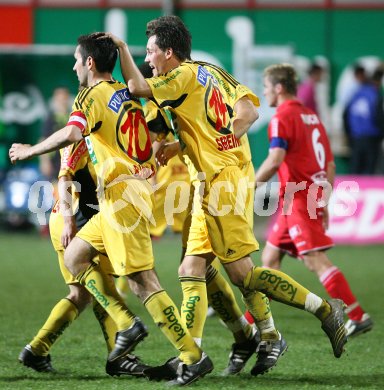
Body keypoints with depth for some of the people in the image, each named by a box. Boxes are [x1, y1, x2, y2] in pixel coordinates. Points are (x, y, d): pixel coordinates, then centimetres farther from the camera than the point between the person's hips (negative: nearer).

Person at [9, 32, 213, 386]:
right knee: (74, 256, 17)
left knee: (143, 281, -10)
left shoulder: (93, 95, -8)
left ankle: (194, 358, -12)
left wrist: (30, 150, -14)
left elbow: (71, 134, -25)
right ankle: (127, 324, 8)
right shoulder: (127, 95, 17)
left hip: (121, 194, -9)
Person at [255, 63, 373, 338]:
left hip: (296, 199, -9)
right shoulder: (312, 117, 16)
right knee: (270, 256, 14)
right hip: (313, 197, 9)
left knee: (317, 261, -12)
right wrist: (323, 203, 20)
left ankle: (358, 316, -16)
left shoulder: (282, 118, -10)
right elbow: (330, 164, 17)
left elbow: (275, 160, -23)